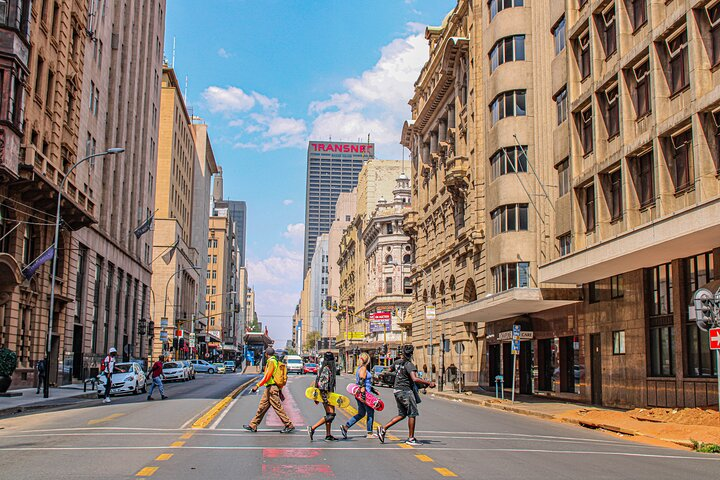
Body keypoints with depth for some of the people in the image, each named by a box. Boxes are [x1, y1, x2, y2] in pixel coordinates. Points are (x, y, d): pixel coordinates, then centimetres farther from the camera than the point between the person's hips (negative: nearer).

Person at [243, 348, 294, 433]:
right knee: (262, 407, 12)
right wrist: (280, 391, 22)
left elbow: (267, 376, -20)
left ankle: (289, 425, -3)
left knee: (278, 408, -6)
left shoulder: (271, 361, -12)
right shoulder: (275, 361, 17)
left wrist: (258, 385, -19)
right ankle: (253, 426, 17)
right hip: (269, 388, 10)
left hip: (272, 388, -10)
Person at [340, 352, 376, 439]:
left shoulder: (360, 368, 18)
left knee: (361, 414, 12)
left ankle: (345, 427, 3)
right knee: (370, 412, 1)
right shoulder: (363, 368, -12)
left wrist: (372, 389, 29)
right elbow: (362, 381, -24)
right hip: (364, 394, -10)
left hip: (360, 394, 10)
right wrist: (362, 391, -30)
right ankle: (370, 433, 7)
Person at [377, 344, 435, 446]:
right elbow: (415, 379, -28)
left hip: (397, 391, 9)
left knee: (402, 415, 16)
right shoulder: (409, 365, -16)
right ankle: (411, 439, 5)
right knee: (412, 414, 1)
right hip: (405, 391, -8)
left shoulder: (397, 363, 9)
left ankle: (383, 429, 8)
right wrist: (429, 383, -27)